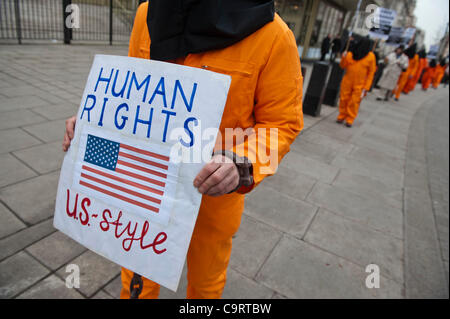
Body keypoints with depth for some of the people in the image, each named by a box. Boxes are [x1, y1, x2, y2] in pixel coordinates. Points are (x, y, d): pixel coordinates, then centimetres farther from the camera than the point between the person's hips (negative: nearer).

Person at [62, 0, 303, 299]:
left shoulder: (272, 34, -18)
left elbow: (282, 123, -13)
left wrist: (240, 163, -31)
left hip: (214, 190, -2)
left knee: (205, 281, 25)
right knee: (138, 280, 24)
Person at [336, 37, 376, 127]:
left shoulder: (371, 56, -5)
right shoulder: (351, 53, -1)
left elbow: (371, 73, -3)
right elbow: (343, 66, 8)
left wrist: (366, 87, -8)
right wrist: (344, 58, -13)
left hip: (359, 85, -2)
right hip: (347, 82, 2)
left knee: (354, 102, 0)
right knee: (344, 99, 8)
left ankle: (350, 120, 12)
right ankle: (341, 117, 24)